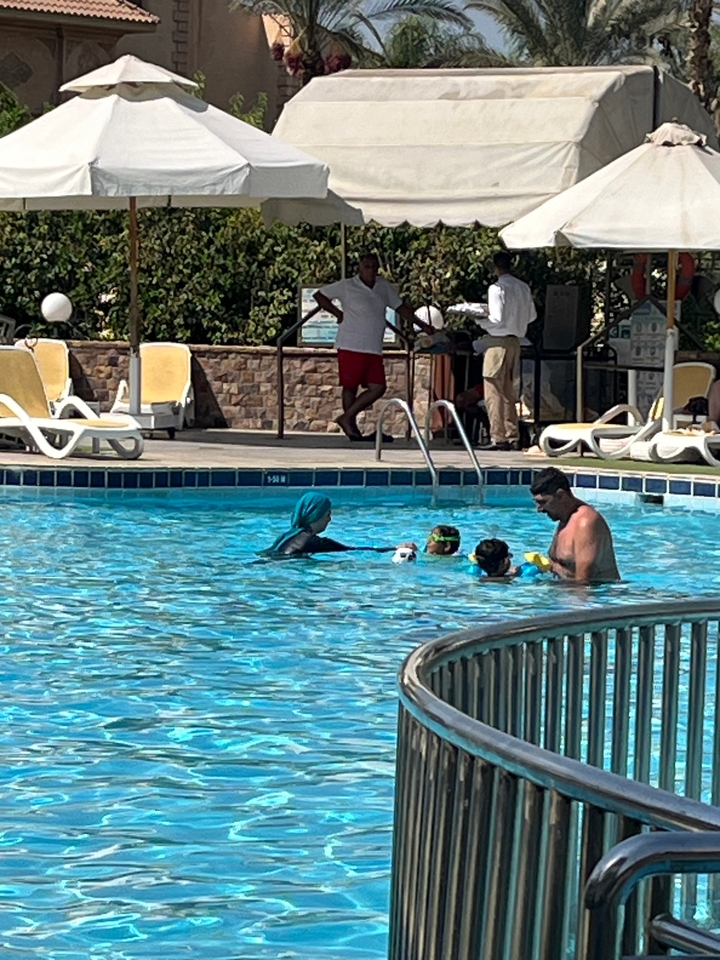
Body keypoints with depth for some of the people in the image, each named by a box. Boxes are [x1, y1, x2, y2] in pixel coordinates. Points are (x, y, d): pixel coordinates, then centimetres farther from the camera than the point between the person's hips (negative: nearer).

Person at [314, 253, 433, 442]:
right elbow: (320, 296, 4)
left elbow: (400, 307, 21)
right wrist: (338, 313, -3)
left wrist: (422, 325, 18)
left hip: (374, 350, 5)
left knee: (378, 388, -2)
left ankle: (347, 418, 6)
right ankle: (351, 428, 8)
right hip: (351, 347, -5)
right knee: (350, 387, 0)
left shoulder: (384, 287, 11)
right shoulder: (347, 287, -3)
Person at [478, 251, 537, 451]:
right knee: (508, 391, 14)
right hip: (516, 341, 7)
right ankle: (512, 436, 13)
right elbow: (532, 315, 15)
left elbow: (497, 319, -18)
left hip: (500, 342, -7)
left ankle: (498, 437, -8)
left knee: (493, 391, -4)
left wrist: (479, 320, -2)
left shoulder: (497, 288, -13)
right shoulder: (523, 288, 9)